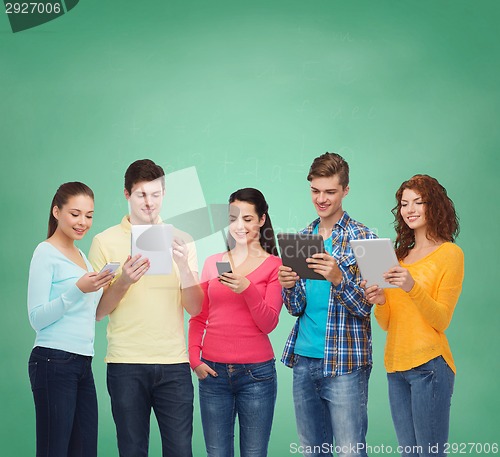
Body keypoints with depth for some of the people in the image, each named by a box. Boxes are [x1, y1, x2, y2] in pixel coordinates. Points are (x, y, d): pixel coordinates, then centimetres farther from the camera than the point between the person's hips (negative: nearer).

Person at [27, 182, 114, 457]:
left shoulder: (81, 256, 18)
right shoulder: (46, 253, -5)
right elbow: (37, 318, -12)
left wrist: (104, 287, 7)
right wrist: (78, 289, -21)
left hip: (83, 363, 8)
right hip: (54, 362, -8)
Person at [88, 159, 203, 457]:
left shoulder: (180, 240, 8)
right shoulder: (105, 242, 3)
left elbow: (195, 308, 2)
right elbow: (97, 312, 0)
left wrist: (184, 265, -13)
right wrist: (124, 281, -16)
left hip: (174, 364, 1)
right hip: (126, 364, -1)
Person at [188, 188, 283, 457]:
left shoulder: (274, 265, 1)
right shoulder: (213, 263, 9)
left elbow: (269, 323, -5)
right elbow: (198, 318, 12)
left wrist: (247, 289, -20)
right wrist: (194, 357, -2)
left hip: (256, 373, -2)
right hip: (212, 372, 3)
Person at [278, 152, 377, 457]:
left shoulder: (362, 237, -5)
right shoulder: (303, 238, 11)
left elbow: (364, 306, -10)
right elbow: (297, 308, 10)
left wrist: (338, 278, -28)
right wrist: (289, 286, -12)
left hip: (345, 362, -5)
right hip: (304, 358, 5)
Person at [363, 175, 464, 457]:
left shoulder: (450, 253, -2)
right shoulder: (401, 255, 17)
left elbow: (442, 321, -9)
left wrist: (412, 287, -23)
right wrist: (380, 301, -5)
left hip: (429, 366, -6)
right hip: (396, 366, 6)